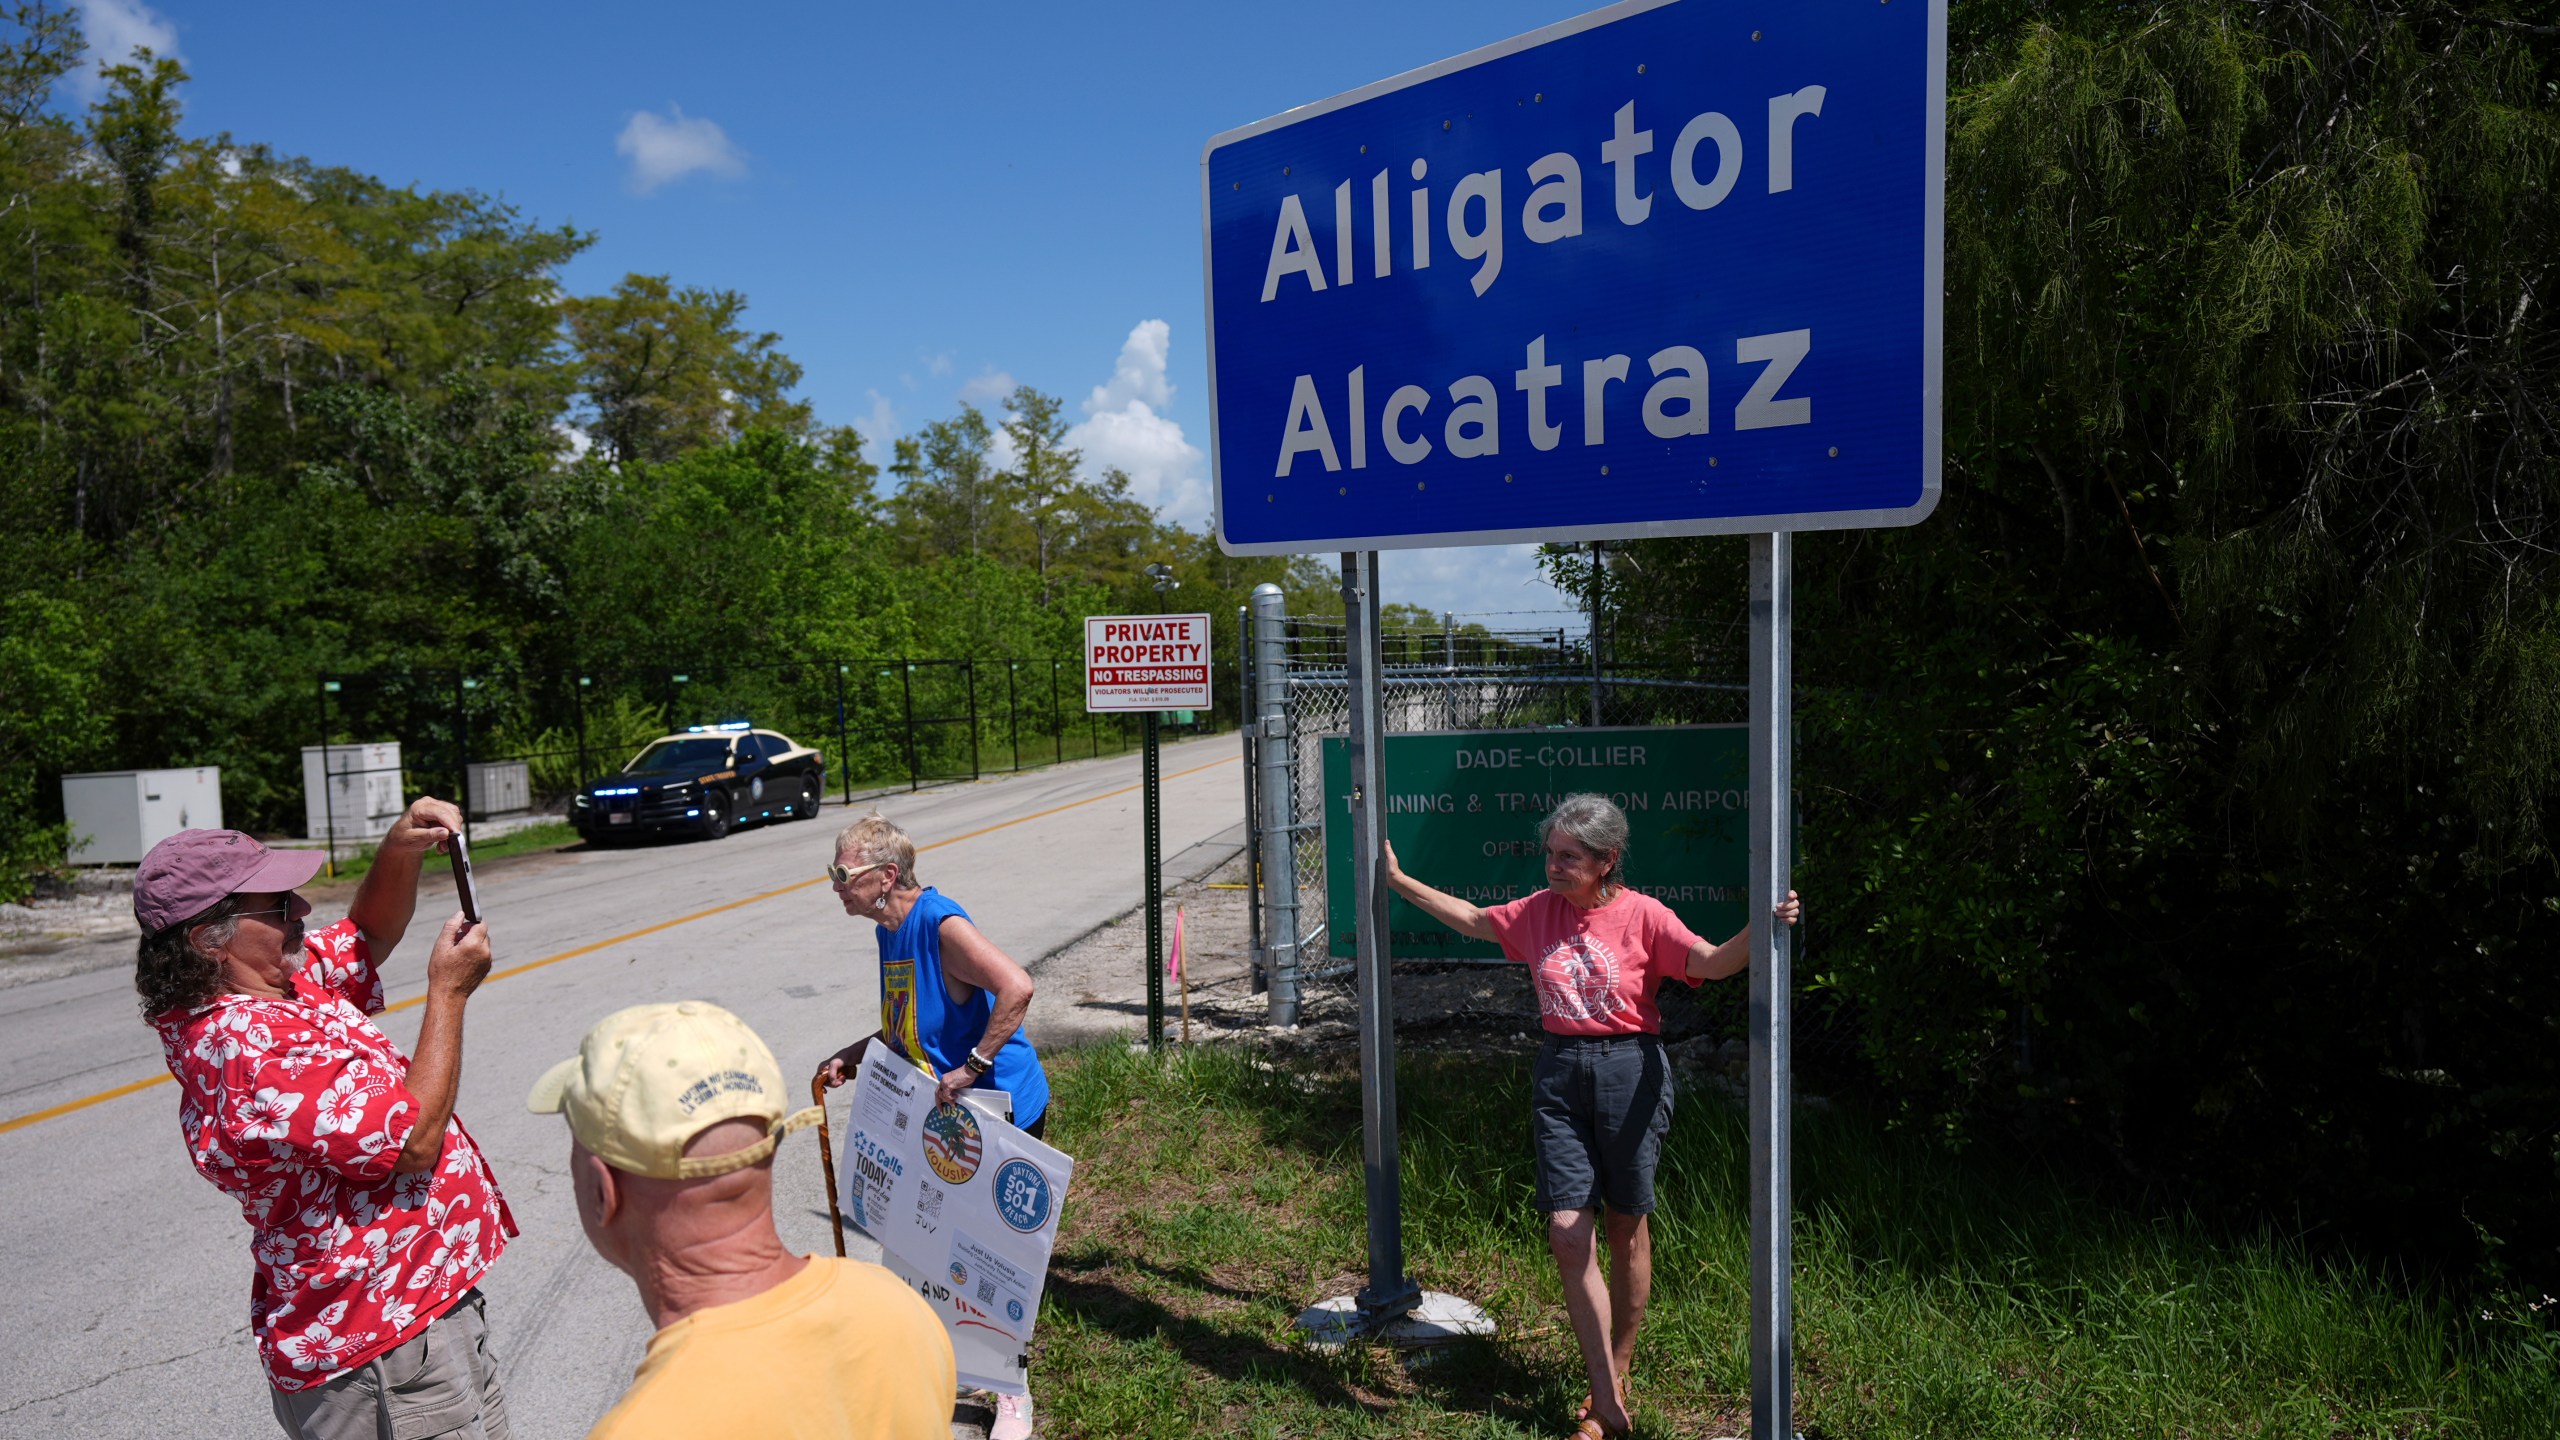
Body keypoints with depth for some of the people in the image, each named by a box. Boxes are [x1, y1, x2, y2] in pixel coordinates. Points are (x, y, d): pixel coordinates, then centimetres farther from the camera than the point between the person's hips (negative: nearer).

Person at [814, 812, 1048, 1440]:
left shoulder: (942, 925, -24)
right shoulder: (892, 930, 6)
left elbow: (1017, 987, -38)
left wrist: (973, 1067, -33)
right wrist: (856, 1055, 9)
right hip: (943, 1115, 9)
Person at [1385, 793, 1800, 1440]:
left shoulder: (1641, 914, -7)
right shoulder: (1537, 911, 4)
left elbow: (1711, 962, -16)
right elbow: (1473, 920, 18)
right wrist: (1399, 879, 20)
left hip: (1630, 1071, -3)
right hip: (1559, 1075, 3)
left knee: (1627, 1228, 11)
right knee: (1567, 1232, -4)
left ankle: (1619, 1369, 33)